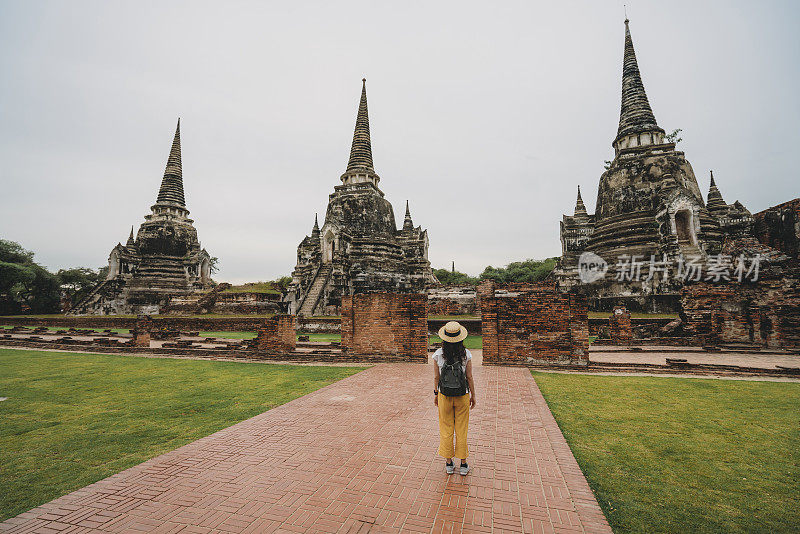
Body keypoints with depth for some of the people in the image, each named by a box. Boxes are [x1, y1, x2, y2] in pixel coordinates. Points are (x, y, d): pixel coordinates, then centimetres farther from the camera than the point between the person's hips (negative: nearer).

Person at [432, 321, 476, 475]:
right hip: (462, 397, 0)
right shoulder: (466, 354, -14)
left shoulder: (438, 355, -13)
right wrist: (473, 396, 7)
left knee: (446, 430, 15)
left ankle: (449, 463, 27)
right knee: (462, 431, 14)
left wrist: (436, 394, 10)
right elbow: (469, 377, -7)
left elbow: (436, 377, -4)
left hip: (444, 396, 0)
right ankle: (463, 464, 26)